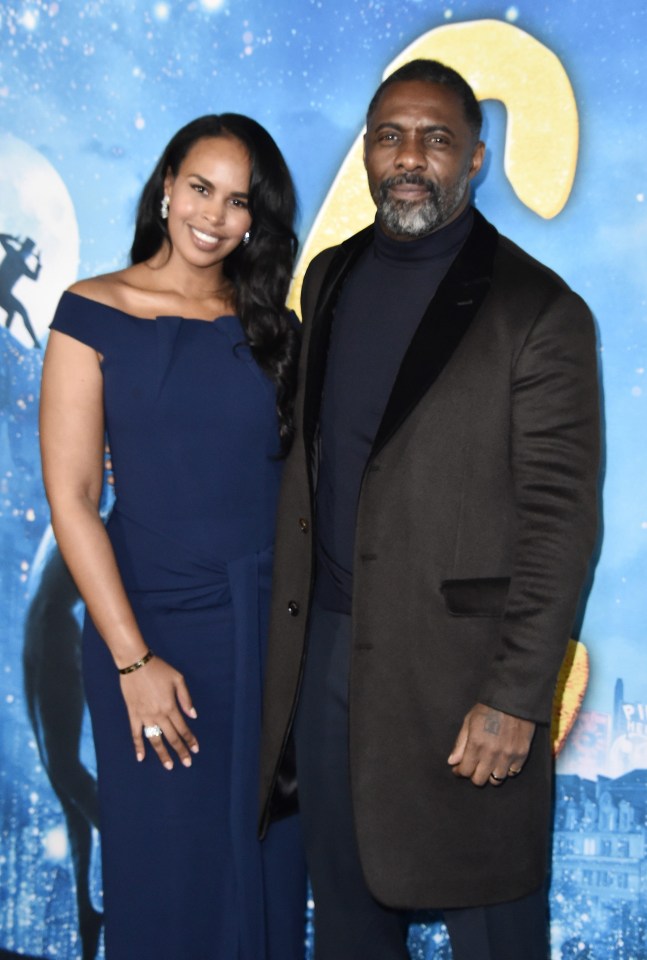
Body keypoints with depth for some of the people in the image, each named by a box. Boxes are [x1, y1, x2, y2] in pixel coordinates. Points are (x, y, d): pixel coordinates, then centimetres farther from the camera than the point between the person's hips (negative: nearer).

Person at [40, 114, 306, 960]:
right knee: (166, 867, 10)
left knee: (267, 861, 14)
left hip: (272, 625, 3)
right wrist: (133, 659, -13)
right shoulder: (93, 313, -4)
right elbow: (71, 499, -9)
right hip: (155, 623, -3)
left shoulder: (271, 326, 7)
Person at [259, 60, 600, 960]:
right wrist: (294, 617, 12)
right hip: (326, 642, 6)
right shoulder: (329, 278, 9)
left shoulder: (539, 311, -11)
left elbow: (560, 518, -13)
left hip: (459, 657, -5)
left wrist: (516, 697, -16)